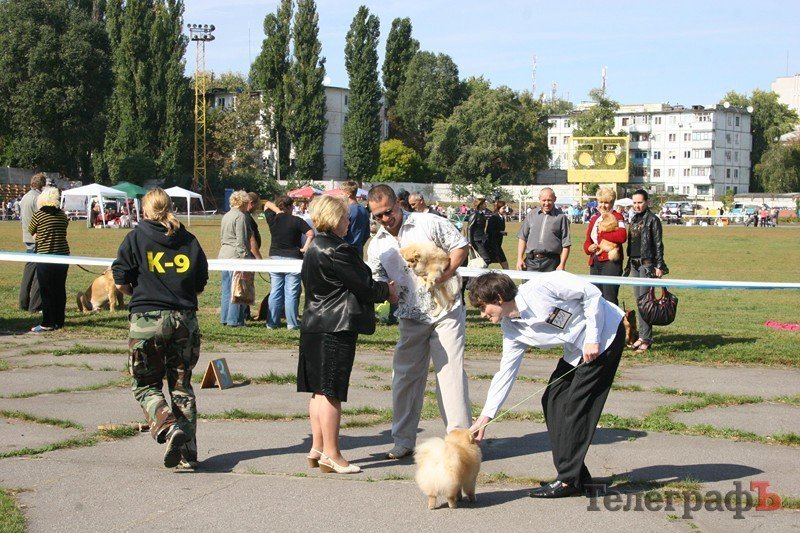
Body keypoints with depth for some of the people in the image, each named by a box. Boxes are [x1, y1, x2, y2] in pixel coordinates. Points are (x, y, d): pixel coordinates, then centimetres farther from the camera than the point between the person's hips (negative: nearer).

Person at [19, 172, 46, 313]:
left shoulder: (24, 197, 12)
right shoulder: (38, 198, -16)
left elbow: (21, 219, 20)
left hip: (28, 239, 9)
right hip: (39, 240, -9)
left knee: (29, 269, 16)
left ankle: (23, 303, 20)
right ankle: (35, 306, -4)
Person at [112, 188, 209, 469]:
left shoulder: (136, 237, -1)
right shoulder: (189, 240, 6)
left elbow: (120, 282, -4)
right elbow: (200, 284, 8)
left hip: (147, 319, -3)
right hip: (185, 319, 3)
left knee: (145, 385, 9)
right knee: (181, 385, 13)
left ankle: (169, 428, -17)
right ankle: (188, 452, 10)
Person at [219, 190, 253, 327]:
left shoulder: (226, 216, 16)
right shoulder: (241, 216, -11)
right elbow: (241, 240, -16)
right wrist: (245, 256, -13)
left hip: (224, 255, 9)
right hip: (236, 256, -9)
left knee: (227, 289, 13)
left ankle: (225, 318, 17)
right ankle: (234, 320, -4)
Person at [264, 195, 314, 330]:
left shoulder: (272, 219, 2)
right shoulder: (296, 221, -8)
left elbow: (267, 204, 20)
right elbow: (311, 234, -17)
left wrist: (278, 211, 8)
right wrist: (305, 248, -10)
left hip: (275, 258, 3)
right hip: (292, 258, -3)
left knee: (275, 292, 8)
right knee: (291, 293, -1)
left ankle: (272, 323, 10)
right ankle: (292, 323, 0)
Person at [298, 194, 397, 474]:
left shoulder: (313, 249, 14)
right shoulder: (336, 251, -17)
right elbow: (363, 286, -14)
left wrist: (379, 288, 17)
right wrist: (387, 291, 4)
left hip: (315, 325, 10)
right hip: (337, 328, -10)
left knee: (319, 390, 14)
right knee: (331, 391, -4)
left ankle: (317, 448, 21)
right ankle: (331, 455, 2)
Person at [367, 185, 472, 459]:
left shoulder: (429, 224, -3)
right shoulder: (377, 246, 9)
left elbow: (460, 246, 0)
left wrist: (444, 275, -14)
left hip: (446, 309, -4)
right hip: (411, 318, 5)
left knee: (450, 372, -7)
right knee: (405, 377, 6)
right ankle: (403, 442, 17)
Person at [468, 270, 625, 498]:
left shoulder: (540, 287, -25)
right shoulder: (513, 330, -2)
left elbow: (591, 294, -20)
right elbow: (505, 372, 0)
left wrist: (592, 339, -20)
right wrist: (485, 416, -4)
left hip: (605, 332, -8)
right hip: (577, 348, 8)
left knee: (576, 405, -11)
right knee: (552, 400, 4)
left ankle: (569, 480, -5)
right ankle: (577, 475, 11)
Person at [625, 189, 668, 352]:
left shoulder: (652, 220, -5)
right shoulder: (634, 220, 16)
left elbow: (658, 244, -8)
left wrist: (659, 266, -13)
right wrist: (629, 264, 17)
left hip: (647, 264, -8)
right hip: (634, 264, 8)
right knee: (638, 300, 7)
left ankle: (646, 338, -10)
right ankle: (642, 336, 11)